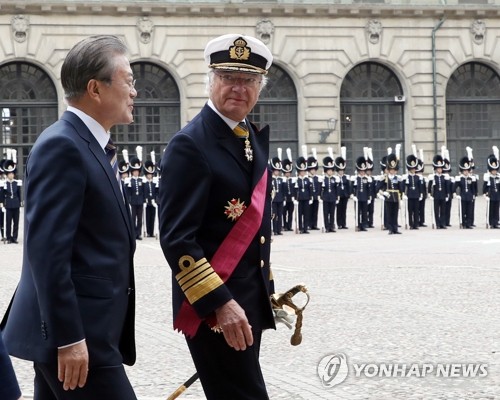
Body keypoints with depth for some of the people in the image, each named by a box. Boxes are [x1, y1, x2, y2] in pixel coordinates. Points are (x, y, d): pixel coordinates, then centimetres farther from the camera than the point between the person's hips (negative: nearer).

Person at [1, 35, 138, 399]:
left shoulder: (92, 145, 17)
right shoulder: (62, 146, -14)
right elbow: (47, 249, -21)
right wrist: (69, 338, -23)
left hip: (86, 330, 10)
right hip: (74, 333, -10)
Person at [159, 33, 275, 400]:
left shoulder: (255, 138, 12)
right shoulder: (190, 145, -14)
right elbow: (176, 239, -20)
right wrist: (219, 304, -25)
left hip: (251, 301, 9)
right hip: (213, 306, -8)